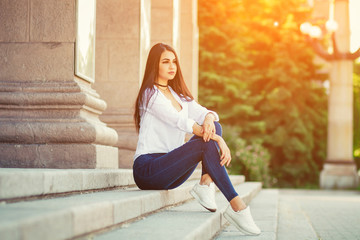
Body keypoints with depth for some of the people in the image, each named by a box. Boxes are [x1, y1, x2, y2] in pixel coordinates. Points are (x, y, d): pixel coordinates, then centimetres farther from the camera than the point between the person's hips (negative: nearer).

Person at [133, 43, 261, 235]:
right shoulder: (150, 94, -6)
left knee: (213, 125, -8)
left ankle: (205, 184, -23)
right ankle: (236, 205, -33)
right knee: (206, 143, -27)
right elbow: (181, 122, -19)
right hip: (147, 169, -7)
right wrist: (218, 139, -27)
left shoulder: (179, 95, 20)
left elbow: (201, 112, 2)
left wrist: (209, 118, -24)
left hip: (170, 172, 7)